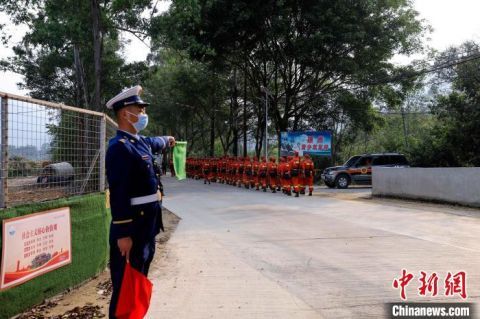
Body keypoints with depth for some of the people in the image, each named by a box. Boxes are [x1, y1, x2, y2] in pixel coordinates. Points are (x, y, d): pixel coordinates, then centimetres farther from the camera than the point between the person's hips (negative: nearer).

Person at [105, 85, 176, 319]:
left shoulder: (140, 142, 12)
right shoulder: (119, 146, -17)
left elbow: (154, 143, 39)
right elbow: (118, 193, -23)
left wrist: (167, 140, 60)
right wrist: (123, 234, -26)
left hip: (146, 225, 10)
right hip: (132, 227, -10)